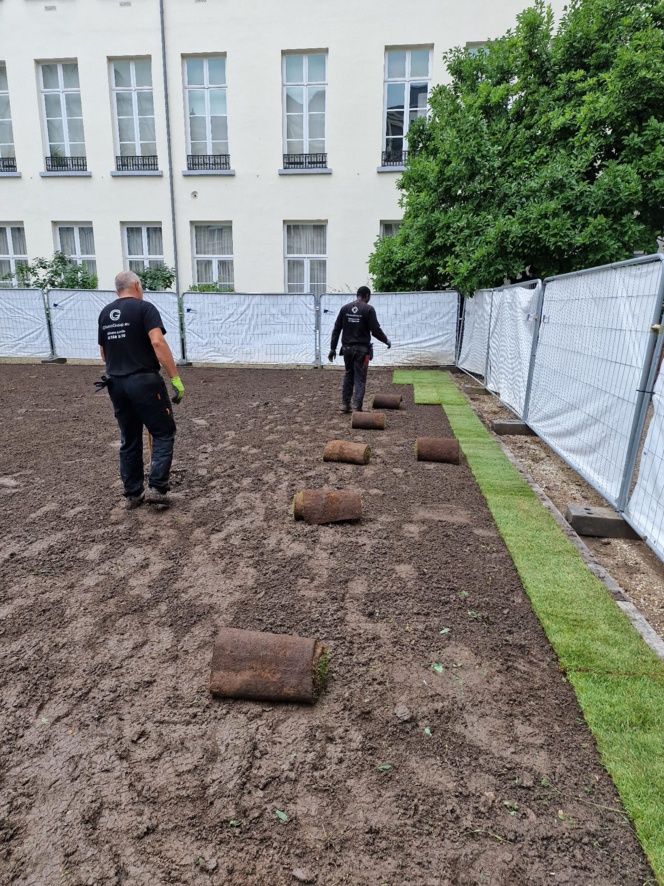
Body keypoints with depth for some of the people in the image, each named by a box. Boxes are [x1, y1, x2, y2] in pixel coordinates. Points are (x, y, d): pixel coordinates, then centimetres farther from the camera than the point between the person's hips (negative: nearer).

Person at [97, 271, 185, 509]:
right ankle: (157, 488, -3)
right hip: (144, 381, -6)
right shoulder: (144, 308, -6)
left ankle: (132, 494, 19)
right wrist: (176, 378, -19)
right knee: (163, 433, 4)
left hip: (116, 383, 7)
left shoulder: (105, 313, 14)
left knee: (129, 440, 14)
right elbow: (158, 342, -20)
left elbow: (103, 352, 21)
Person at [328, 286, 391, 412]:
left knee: (348, 375, 19)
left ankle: (345, 404, 18)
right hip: (361, 349, -4)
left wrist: (332, 348, 11)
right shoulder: (368, 309, -7)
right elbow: (376, 330, -10)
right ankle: (357, 408, -4)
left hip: (347, 348, 4)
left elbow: (336, 329, 5)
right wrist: (387, 341, 8)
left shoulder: (345, 308, 6)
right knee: (360, 378, 1)